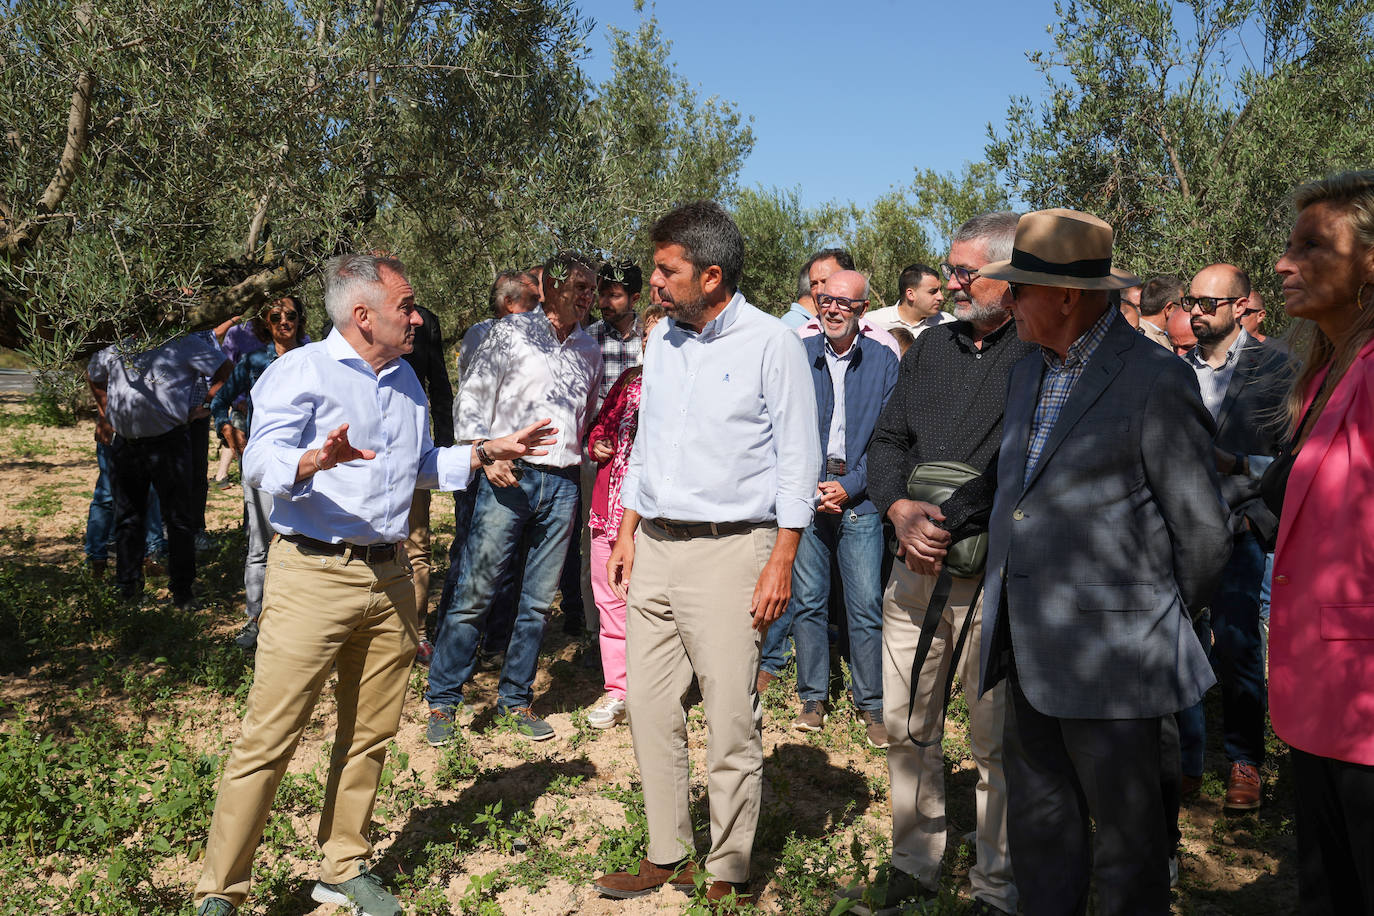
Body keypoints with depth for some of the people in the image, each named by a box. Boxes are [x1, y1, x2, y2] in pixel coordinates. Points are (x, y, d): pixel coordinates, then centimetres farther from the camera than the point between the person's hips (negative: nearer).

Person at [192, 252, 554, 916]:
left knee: (369, 735, 13)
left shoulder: (406, 381, 17)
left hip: (389, 578, 7)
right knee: (269, 737, -4)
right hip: (313, 575, -7)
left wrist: (489, 451, 19)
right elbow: (261, 461, -19)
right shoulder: (302, 371, -6)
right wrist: (316, 459, -38)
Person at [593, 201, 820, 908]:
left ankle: (729, 874, 13)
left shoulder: (771, 343, -6)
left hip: (728, 551, -6)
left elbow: (797, 461, -7)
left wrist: (781, 563, -11)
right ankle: (666, 856, 23)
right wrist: (627, 534, 15)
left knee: (731, 721, -2)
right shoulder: (662, 340, 13)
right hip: (654, 549, 7)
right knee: (649, 709, 9)